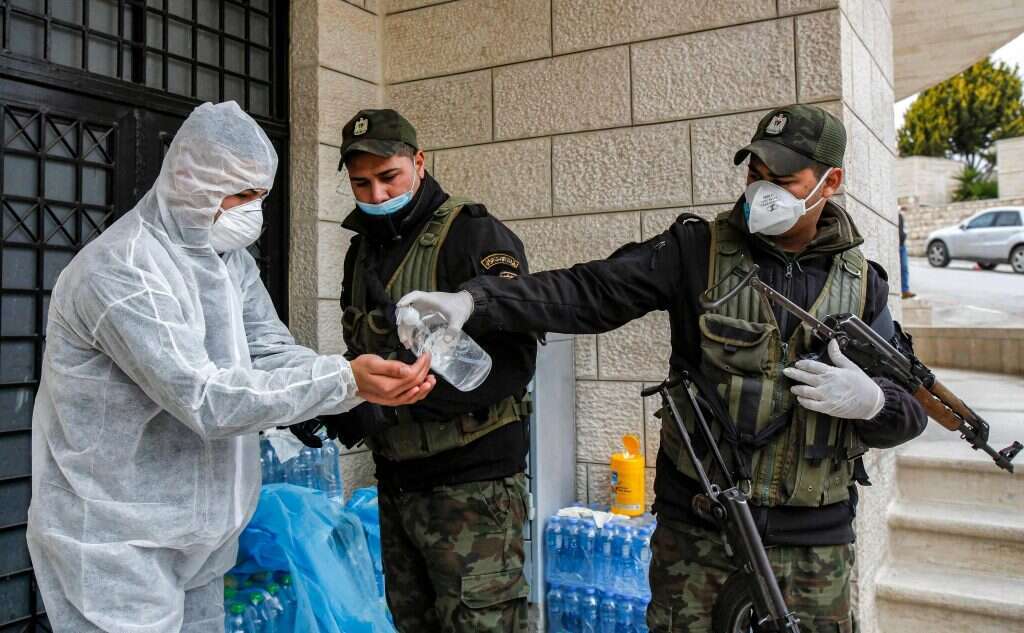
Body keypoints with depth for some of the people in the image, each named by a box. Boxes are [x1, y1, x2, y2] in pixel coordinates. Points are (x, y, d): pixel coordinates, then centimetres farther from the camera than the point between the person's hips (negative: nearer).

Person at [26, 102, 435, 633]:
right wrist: (344, 381, -32)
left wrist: (369, 379, -20)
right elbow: (205, 399, -29)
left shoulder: (229, 257, 6)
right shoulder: (121, 268, -22)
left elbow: (272, 353, -3)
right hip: (116, 539, -8)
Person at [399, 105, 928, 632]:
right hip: (697, 530, -2)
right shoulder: (697, 251, -5)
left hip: (815, 545, 2)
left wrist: (870, 401, -16)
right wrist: (471, 301, -26)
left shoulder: (861, 283, 3)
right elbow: (586, 293, -14)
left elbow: (909, 412, 8)